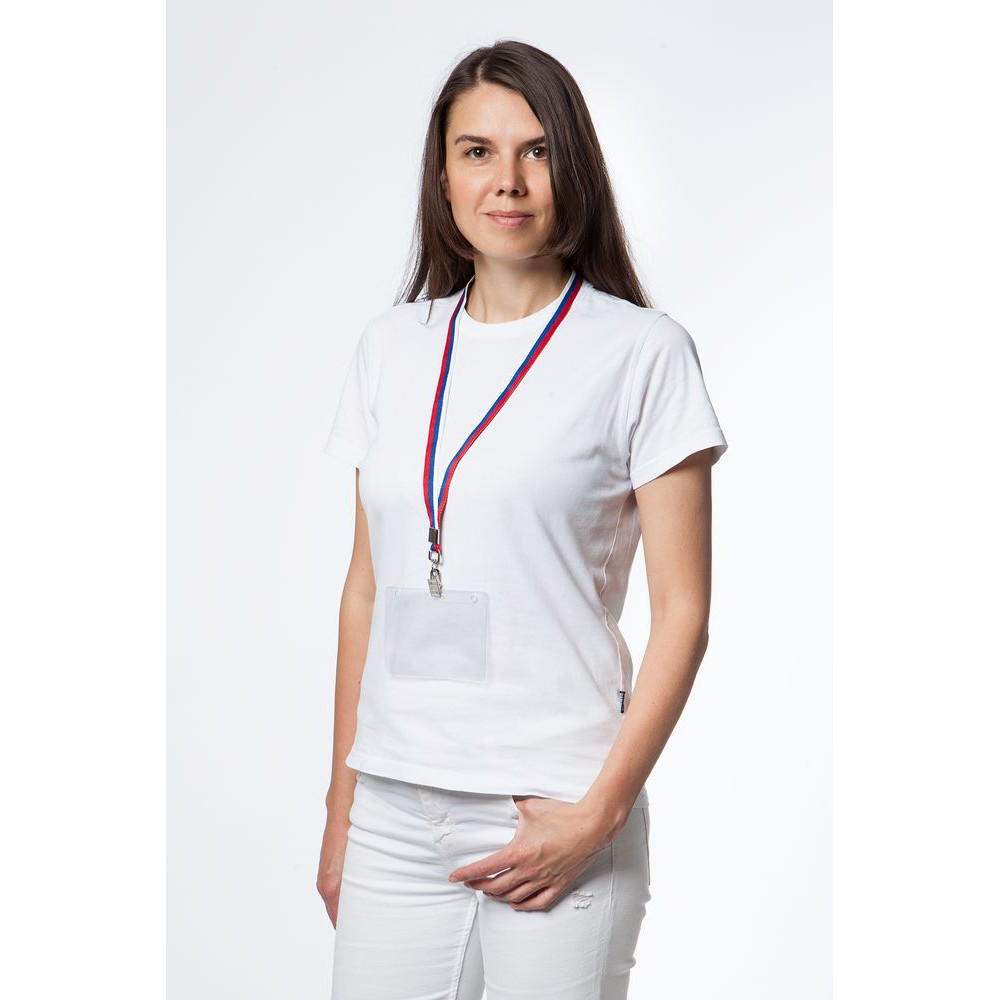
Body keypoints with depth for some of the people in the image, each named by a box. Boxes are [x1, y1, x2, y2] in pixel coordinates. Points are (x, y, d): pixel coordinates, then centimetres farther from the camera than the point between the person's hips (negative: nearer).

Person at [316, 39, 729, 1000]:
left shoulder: (642, 351, -4)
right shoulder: (391, 345, 10)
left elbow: (682, 613, -5)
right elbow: (366, 587, 13)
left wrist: (600, 813, -12)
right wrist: (341, 803, 12)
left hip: (555, 814, -3)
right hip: (394, 815, 4)